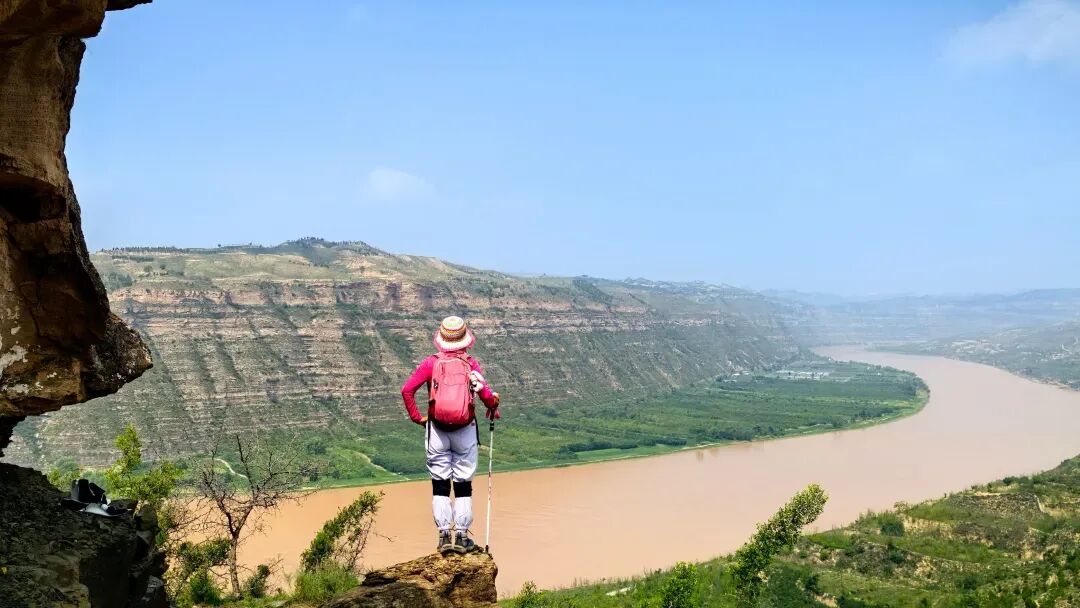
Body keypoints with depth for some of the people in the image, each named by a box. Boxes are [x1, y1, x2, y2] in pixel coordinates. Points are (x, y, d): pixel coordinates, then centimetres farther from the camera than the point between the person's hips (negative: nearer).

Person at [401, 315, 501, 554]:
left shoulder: (431, 363, 0)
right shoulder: (471, 364, -1)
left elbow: (407, 389, -8)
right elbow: (487, 394, -12)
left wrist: (416, 417, 3)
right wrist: (493, 410, 8)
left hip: (437, 429, 1)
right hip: (465, 430, 0)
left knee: (440, 484, 8)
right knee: (463, 484, 9)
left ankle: (444, 536, 6)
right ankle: (461, 537, 10)